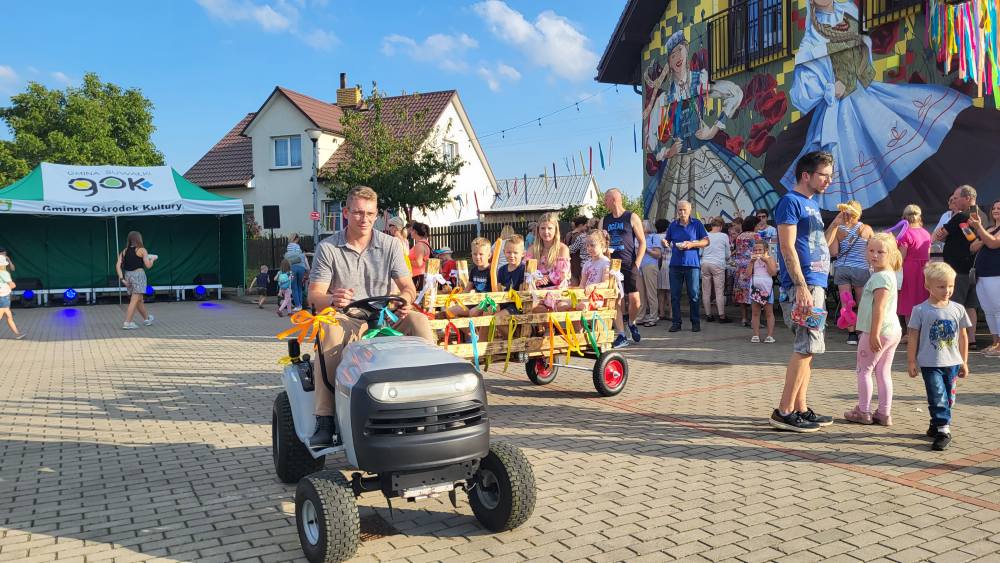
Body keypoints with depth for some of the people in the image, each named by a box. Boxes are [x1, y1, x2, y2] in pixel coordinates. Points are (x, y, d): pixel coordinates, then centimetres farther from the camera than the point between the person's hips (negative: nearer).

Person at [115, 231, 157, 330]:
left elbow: (118, 265, 1)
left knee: (139, 299, 20)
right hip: (138, 274, -6)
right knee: (135, 300, -7)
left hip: (127, 275, 6)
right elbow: (148, 265, -8)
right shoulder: (142, 250, -4)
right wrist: (152, 258, 12)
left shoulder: (124, 251, 10)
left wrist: (122, 279, 1)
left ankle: (147, 318, 37)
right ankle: (127, 323, -15)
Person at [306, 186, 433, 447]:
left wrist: (405, 299, -25)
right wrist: (333, 300, -33)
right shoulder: (327, 248, 1)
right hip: (345, 319, -2)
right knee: (329, 331, -36)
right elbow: (314, 296, -8)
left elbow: (407, 286, 1)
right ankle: (324, 419, -35)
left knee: (420, 321, -26)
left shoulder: (390, 245, 7)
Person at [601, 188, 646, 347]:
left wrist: (636, 264, -9)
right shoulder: (604, 221, 13)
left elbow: (642, 243, 0)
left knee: (634, 300, -7)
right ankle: (621, 336, 5)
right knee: (616, 301, -1)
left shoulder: (632, 218, 1)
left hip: (629, 266, -3)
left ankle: (631, 323, 22)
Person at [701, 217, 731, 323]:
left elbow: (699, 252, 10)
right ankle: (722, 316, 1)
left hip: (705, 264, 3)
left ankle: (708, 315, 13)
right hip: (718, 265, -2)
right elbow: (727, 254, 9)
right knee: (719, 292, 0)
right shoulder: (724, 236, 0)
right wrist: (726, 261, 30)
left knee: (706, 291, 7)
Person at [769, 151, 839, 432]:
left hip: (817, 283, 10)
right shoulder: (790, 201, -8)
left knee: (807, 348, 11)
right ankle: (784, 412, -7)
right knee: (806, 348, -11)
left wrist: (837, 223, 12)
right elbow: (787, 247, -16)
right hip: (804, 284, -10)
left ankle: (800, 409, 17)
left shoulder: (812, 204, 20)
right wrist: (801, 286, -23)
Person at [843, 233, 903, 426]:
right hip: (892, 330, 10)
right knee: (883, 372, 12)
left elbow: (879, 307, -23)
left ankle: (864, 412, 7)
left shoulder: (881, 276, -18)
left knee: (864, 370, 2)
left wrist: (874, 334, -24)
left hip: (879, 332, -10)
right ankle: (884, 413, 16)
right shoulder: (887, 274, 15)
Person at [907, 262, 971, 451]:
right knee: (937, 397, -8)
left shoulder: (958, 309, 3)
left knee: (948, 398, 13)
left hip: (952, 363, 4)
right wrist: (911, 361, -4)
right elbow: (913, 337, -3)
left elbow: (963, 337, 11)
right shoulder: (920, 310, -7)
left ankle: (937, 423, 29)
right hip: (930, 363, -4)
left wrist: (964, 362, 12)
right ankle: (943, 430, -5)